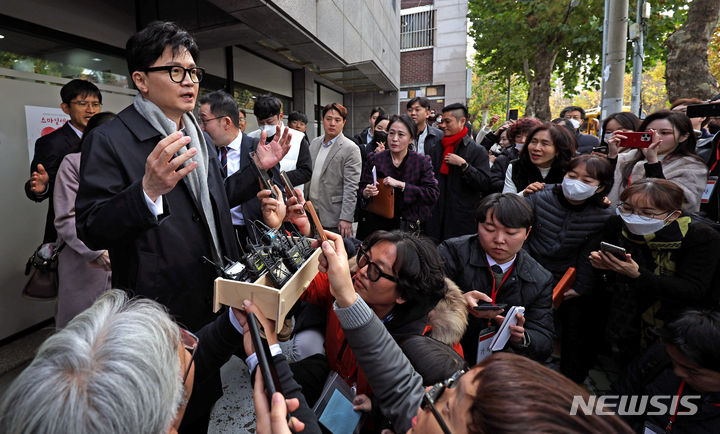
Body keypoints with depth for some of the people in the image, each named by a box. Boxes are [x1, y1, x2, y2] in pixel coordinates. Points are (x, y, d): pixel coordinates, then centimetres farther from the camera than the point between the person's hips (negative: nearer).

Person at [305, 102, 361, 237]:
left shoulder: (350, 149, -10)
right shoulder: (315, 143, 12)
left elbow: (351, 188, -14)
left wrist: (346, 218, -19)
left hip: (333, 216, -6)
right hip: (311, 212, 6)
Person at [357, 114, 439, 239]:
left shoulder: (422, 162, -2)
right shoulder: (375, 159, 1)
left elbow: (433, 194, -13)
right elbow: (361, 189, 3)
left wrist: (401, 185, -20)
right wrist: (366, 193, -21)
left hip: (407, 228, 0)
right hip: (375, 226, 1)